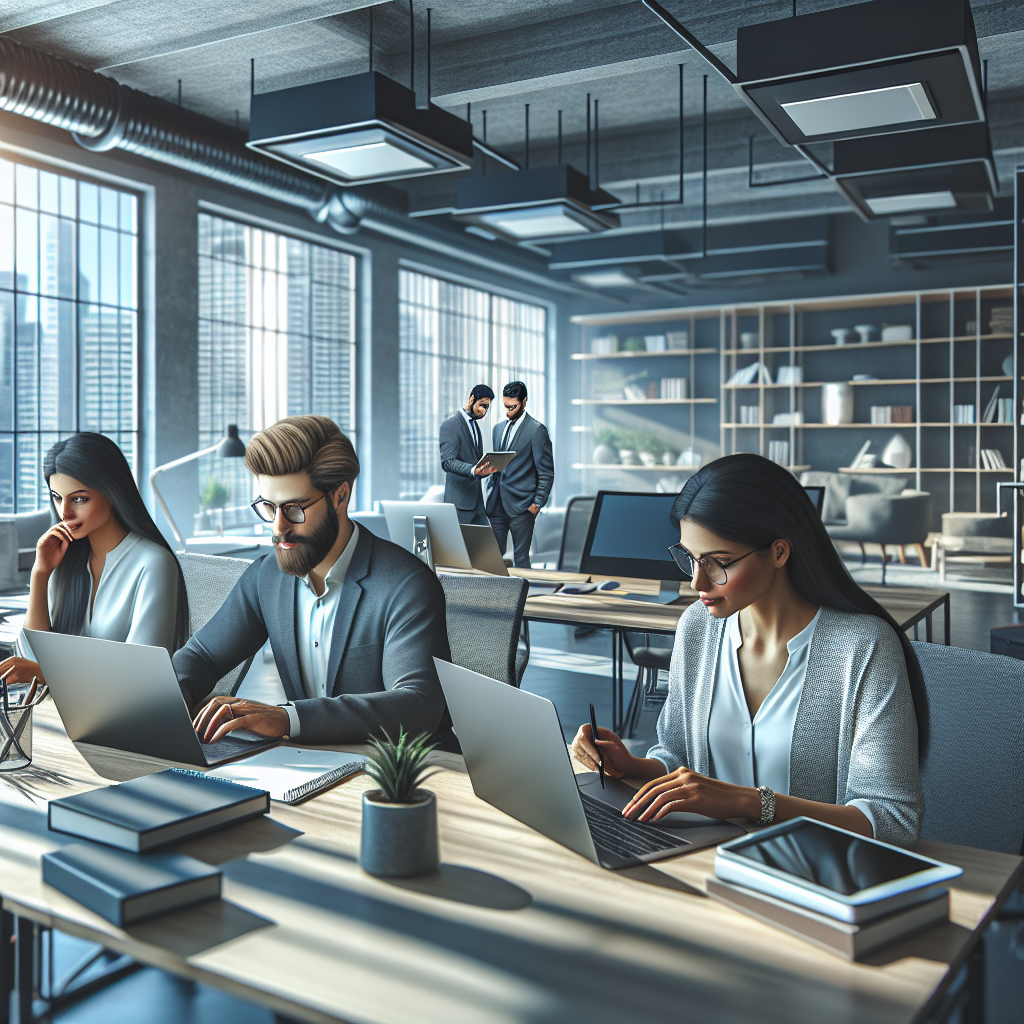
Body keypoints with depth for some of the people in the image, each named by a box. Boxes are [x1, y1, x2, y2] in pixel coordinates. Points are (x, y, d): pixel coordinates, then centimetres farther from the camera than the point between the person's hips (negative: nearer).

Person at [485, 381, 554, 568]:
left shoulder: (537, 430, -5)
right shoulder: (498, 428, 16)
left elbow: (547, 472, -6)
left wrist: (538, 503, -10)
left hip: (521, 504, -6)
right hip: (497, 504, 6)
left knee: (520, 559, -1)